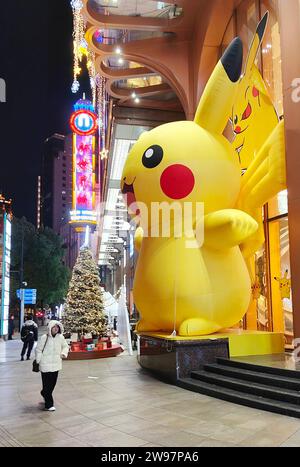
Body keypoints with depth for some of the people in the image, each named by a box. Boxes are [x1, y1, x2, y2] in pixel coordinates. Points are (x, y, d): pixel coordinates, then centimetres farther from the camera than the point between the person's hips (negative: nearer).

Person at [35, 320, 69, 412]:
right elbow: (38, 350, -7)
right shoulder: (44, 338, -13)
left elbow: (65, 346, 17)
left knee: (53, 383, 16)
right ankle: (49, 405, 7)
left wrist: (64, 353, 0)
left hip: (56, 365, 5)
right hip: (46, 365, -5)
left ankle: (44, 394, 44)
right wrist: (38, 361, -8)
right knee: (47, 385, -1)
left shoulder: (60, 337, 1)